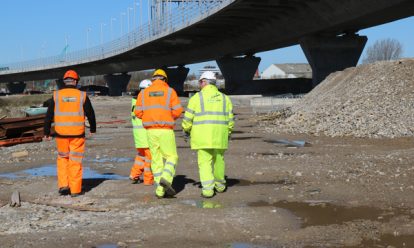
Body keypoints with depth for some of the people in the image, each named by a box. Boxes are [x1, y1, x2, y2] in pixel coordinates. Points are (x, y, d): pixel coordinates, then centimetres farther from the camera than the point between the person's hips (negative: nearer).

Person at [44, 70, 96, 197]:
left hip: (61, 134, 1)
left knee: (62, 158, 18)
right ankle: (75, 190, 7)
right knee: (75, 161, 6)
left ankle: (63, 185, 10)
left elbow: (49, 116, 3)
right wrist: (93, 129, 21)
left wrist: (47, 132, 11)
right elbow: (90, 114, 6)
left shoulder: (56, 95, 1)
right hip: (77, 134, -1)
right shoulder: (82, 96, -1)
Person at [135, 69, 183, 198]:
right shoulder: (170, 91, -1)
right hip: (166, 130, -3)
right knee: (171, 157, 8)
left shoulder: (143, 93, 7)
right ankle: (166, 178, -18)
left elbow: (138, 112, 3)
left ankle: (160, 190, 6)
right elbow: (177, 111, -7)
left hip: (150, 130, 3)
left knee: (156, 159, 9)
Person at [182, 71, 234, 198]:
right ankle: (220, 185, 31)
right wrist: (228, 132, 24)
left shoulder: (197, 97, -2)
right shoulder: (225, 98, 10)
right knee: (218, 160, 18)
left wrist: (186, 129, 16)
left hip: (202, 136, -3)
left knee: (205, 162, 0)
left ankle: (208, 189, -10)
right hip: (219, 135, 3)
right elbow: (230, 119, 10)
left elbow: (188, 118, -1)